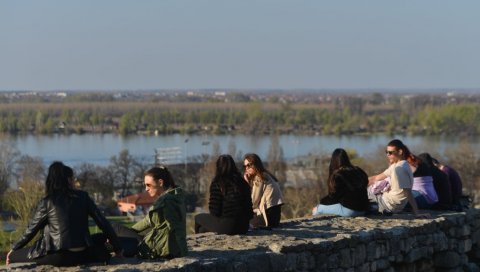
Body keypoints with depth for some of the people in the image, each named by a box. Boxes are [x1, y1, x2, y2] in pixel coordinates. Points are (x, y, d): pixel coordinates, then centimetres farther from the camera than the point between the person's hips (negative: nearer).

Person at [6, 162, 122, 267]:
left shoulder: (47, 202, -1)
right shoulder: (83, 197, 6)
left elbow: (31, 230, 8)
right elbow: (102, 222, 8)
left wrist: (14, 249, 23)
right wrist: (117, 248, 18)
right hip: (82, 256, 2)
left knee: (13, 256, 15)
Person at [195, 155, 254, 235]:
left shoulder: (217, 184, -8)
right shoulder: (243, 183, 6)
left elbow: (214, 211, -7)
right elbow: (248, 208, 8)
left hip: (226, 226, -6)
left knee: (198, 217, 20)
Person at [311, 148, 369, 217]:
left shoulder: (338, 175, -11)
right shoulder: (358, 171, 8)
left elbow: (334, 197, -6)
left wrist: (321, 202, 14)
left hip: (349, 210, -7)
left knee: (319, 209, 6)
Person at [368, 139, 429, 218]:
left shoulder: (399, 168, -23)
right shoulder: (396, 165, 7)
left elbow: (408, 193, -26)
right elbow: (378, 178, 17)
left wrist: (416, 213, -28)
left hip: (390, 205, -10)